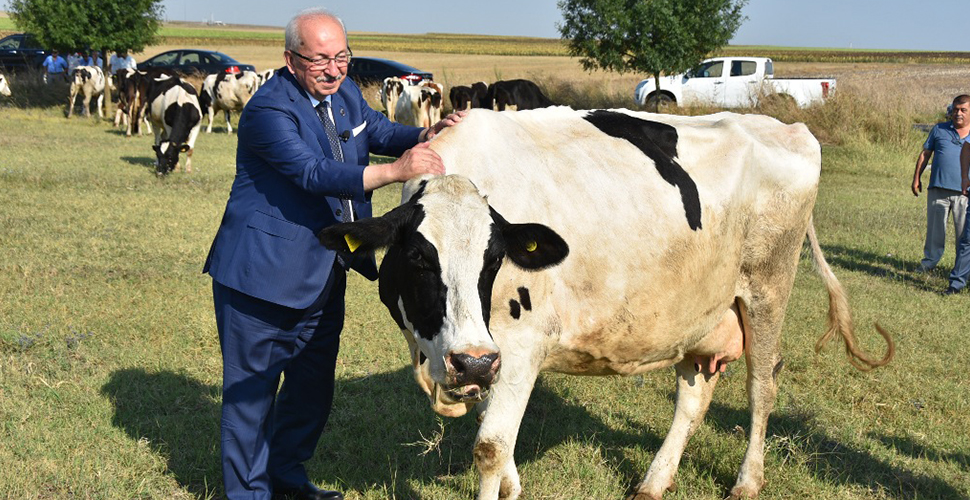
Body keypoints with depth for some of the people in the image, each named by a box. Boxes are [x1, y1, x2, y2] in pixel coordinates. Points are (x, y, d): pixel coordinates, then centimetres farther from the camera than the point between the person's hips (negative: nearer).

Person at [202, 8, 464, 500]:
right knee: (252, 386, 4)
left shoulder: (344, 93, 6)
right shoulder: (270, 109, -22)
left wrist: (425, 136, -7)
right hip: (263, 272, -8)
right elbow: (315, 174, -32)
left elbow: (380, 131, 15)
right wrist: (395, 171, -42)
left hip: (322, 273, 9)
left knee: (313, 382, 19)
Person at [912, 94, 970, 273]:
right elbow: (925, 154, 13)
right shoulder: (939, 130, 8)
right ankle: (930, 260, 22)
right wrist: (916, 178, 10)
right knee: (935, 228, 8)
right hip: (938, 189, 0)